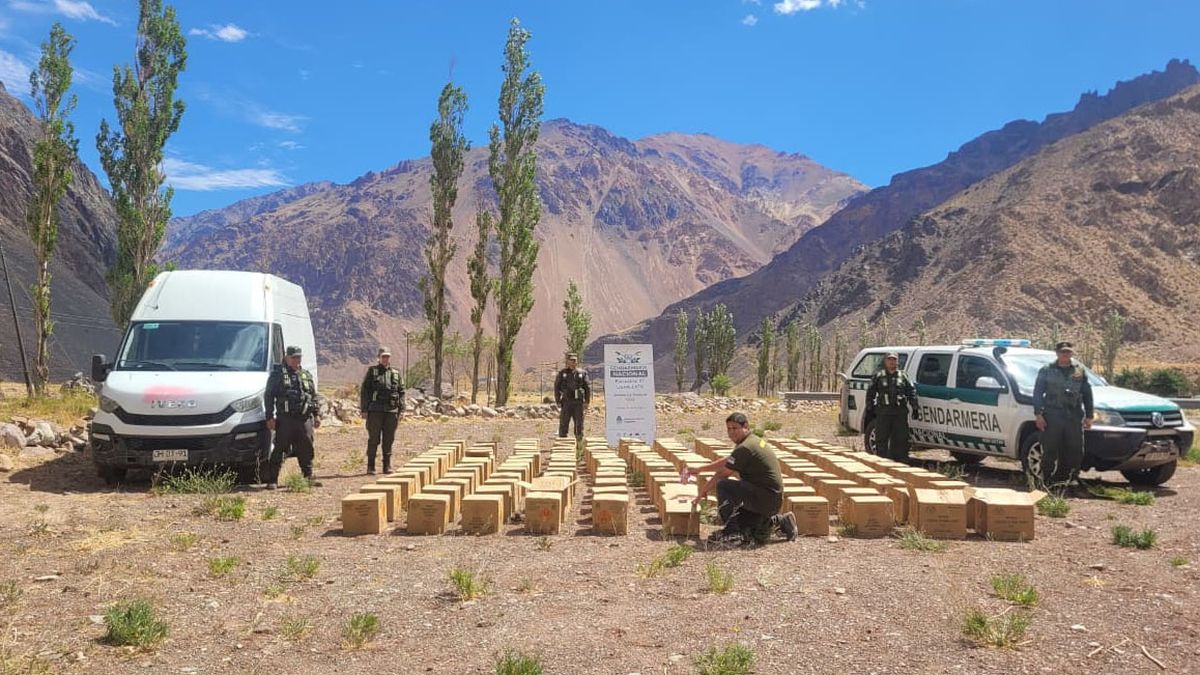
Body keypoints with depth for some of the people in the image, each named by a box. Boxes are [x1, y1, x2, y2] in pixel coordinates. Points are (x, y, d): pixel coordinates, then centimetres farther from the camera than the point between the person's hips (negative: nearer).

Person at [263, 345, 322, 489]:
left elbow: (314, 397, 20)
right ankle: (272, 480, 1)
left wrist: (317, 414, 11)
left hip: (305, 419, 4)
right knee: (279, 450, -3)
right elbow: (268, 397, 1)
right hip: (285, 419, -4)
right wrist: (270, 417, -7)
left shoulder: (307, 376, 18)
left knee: (306, 450, 8)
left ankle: (309, 477, 18)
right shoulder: (277, 374, 4)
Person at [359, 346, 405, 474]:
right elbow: (364, 391, 1)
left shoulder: (396, 373, 12)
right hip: (375, 411, -2)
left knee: (389, 440, 5)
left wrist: (401, 410, 5)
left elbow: (401, 393, 12)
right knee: (373, 439, 0)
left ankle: (387, 466, 12)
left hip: (391, 411, 3)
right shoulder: (372, 371, 4)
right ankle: (370, 466, 6)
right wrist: (363, 409, -5)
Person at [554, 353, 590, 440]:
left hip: (578, 403, 1)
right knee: (563, 424, -1)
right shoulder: (562, 373, 5)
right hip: (566, 403, -1)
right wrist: (558, 402, -3)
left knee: (579, 424, 2)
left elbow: (587, 388, 7)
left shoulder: (582, 373, 7)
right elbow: (556, 388, 4)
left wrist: (587, 402, -1)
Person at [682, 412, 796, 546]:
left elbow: (723, 474, -12)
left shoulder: (745, 448, -19)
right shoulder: (752, 441, 13)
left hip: (766, 498, -10)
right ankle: (777, 521, 18)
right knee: (737, 518, 22)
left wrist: (704, 490, 3)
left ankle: (732, 532, -11)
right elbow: (726, 461, 22)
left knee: (722, 485, -18)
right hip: (772, 500, 10)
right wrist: (698, 469, 24)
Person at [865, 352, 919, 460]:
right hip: (883, 413, -1)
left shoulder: (903, 376, 12)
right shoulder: (878, 376, 9)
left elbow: (912, 392, 12)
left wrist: (915, 409, 4)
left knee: (901, 439, 2)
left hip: (900, 412, 1)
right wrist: (869, 409, 2)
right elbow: (870, 393, 9)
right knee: (881, 439, 0)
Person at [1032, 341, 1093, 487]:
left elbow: (1087, 394, 16)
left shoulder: (1080, 370, 13)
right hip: (1052, 416, -3)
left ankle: (1069, 478, 13)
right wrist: (1038, 414, -5)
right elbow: (1038, 393, 4)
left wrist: (1089, 416, 9)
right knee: (1050, 451, -4)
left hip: (1074, 417, 3)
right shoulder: (1047, 370, 6)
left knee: (1075, 451, 2)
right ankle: (1047, 481, 3)